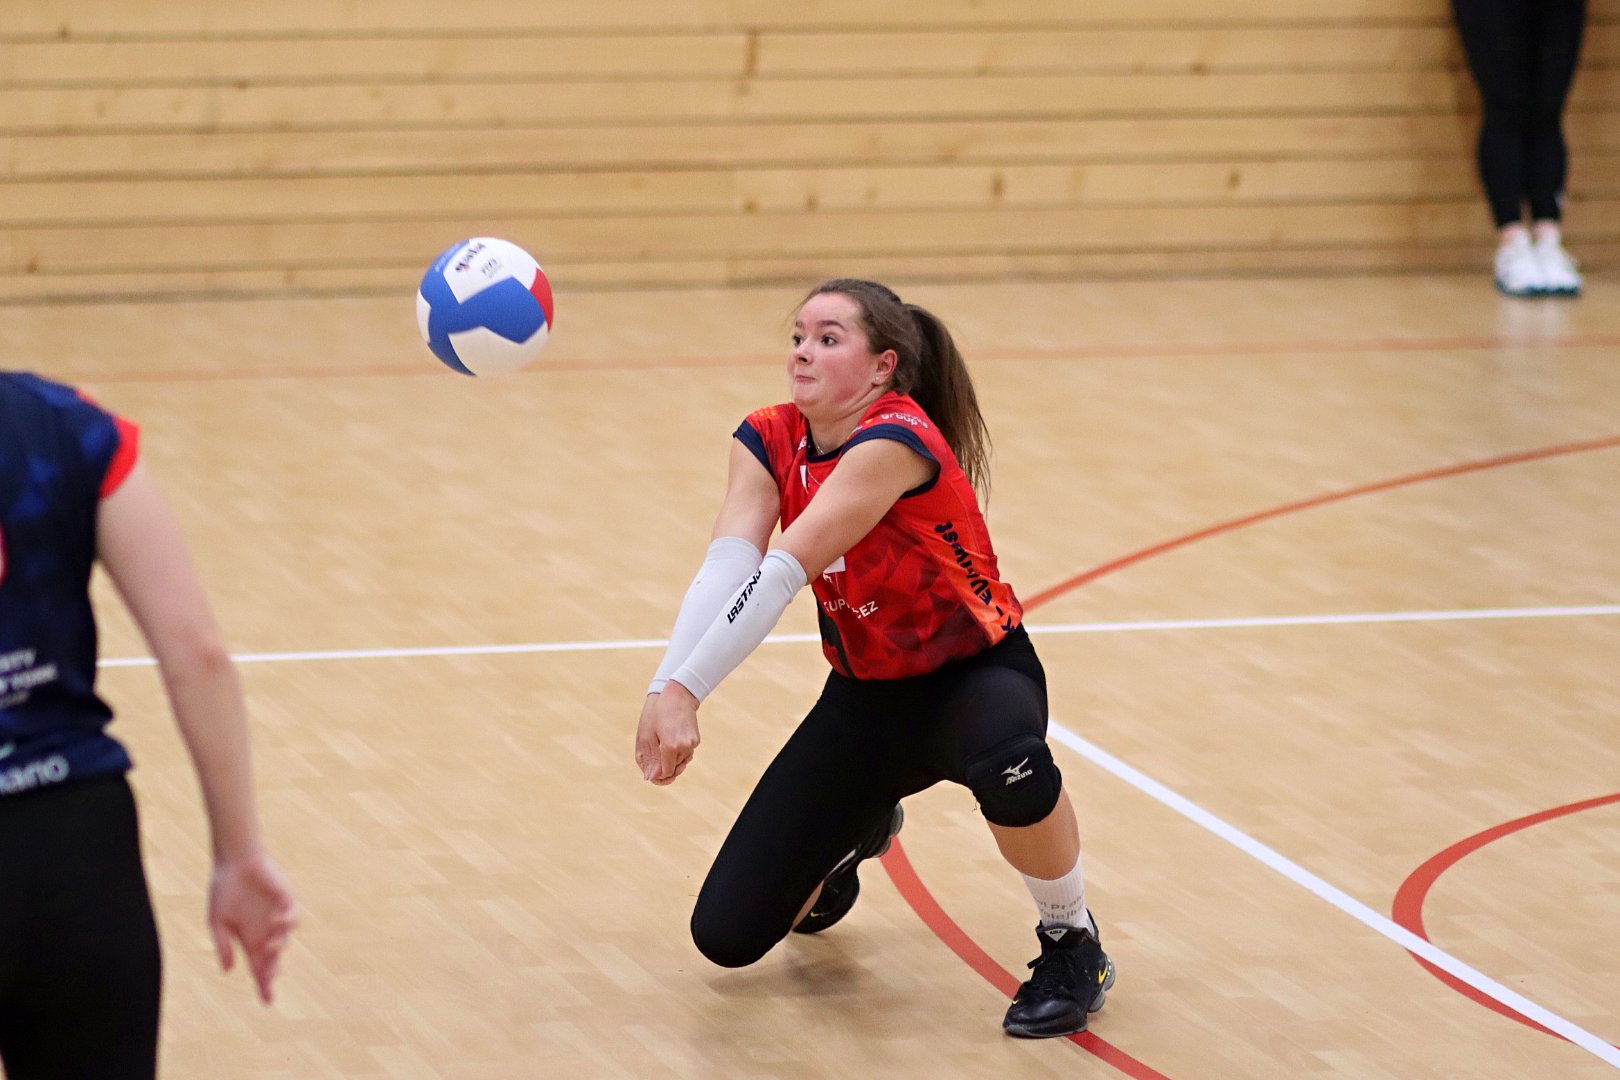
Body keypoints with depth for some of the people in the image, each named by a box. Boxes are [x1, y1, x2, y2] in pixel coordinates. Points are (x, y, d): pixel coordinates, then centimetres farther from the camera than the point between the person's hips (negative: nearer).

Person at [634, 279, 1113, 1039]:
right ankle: (856, 835, 31)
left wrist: (687, 690, -43)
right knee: (728, 934, -3)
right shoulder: (768, 442, -8)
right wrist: (664, 687, -39)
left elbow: (782, 572, -36)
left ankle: (1072, 946, -15)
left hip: (974, 674, -5)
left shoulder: (894, 440, -27)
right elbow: (726, 567, -23)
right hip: (866, 697, 6)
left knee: (1007, 761, -44)